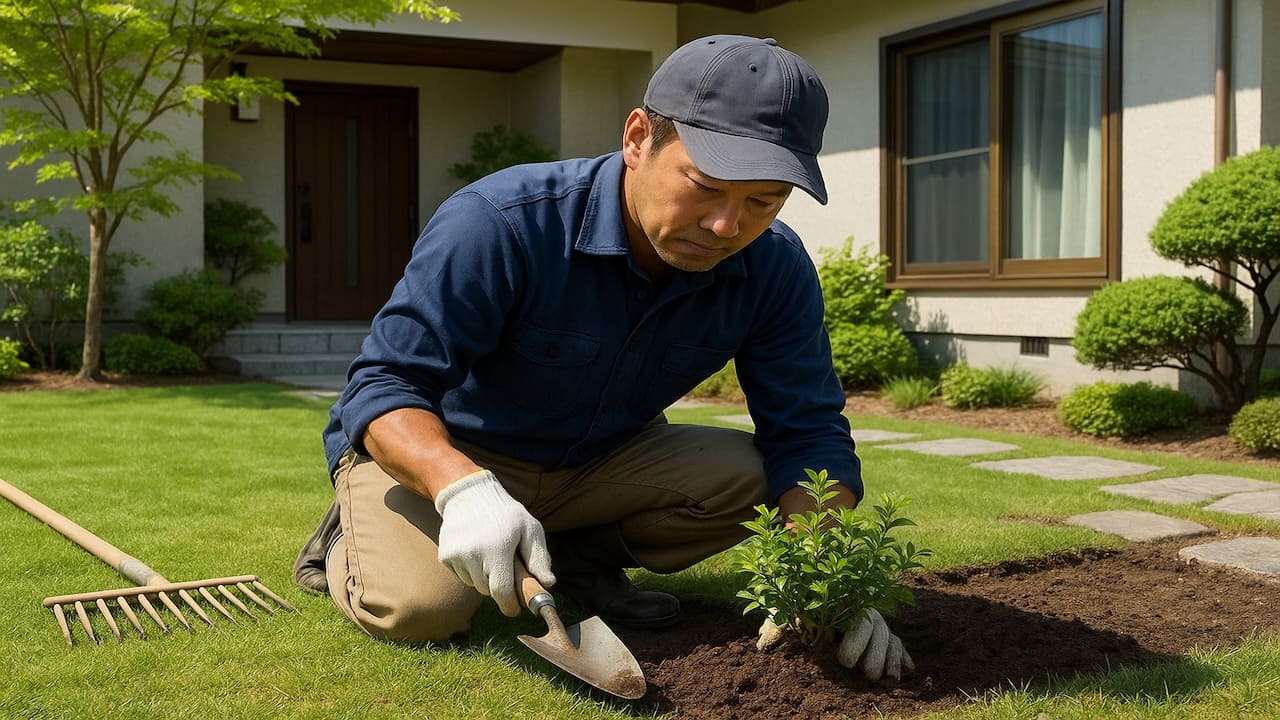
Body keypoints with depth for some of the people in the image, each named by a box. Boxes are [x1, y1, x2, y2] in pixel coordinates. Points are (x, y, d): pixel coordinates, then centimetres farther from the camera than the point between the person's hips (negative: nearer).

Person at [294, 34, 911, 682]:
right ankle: (351, 539, 6)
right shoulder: (501, 222, -30)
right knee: (420, 606, -30)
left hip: (601, 459, 4)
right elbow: (386, 384, -30)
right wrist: (465, 488, -51)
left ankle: (579, 556, 4)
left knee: (748, 473, -19)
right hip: (432, 450, -4)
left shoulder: (776, 270, -16)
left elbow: (807, 430, -14)